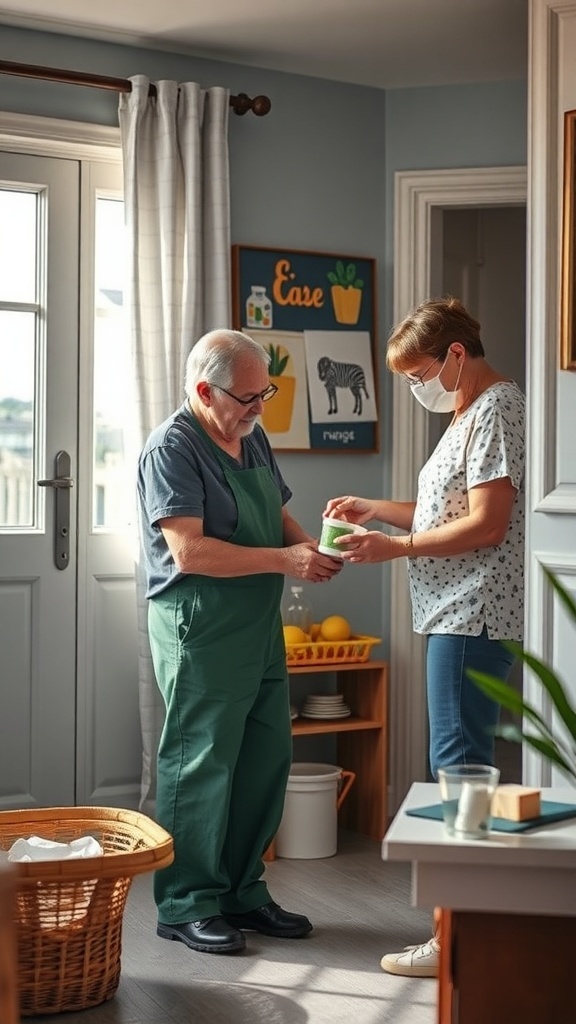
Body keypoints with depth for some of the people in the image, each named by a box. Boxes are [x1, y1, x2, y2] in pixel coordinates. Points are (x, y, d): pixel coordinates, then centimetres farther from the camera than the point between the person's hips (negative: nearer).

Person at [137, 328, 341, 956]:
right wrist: (285, 560, -21)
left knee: (267, 760, 12)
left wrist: (312, 545, 1)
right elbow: (190, 552, -22)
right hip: (199, 632, -9)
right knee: (200, 766, -1)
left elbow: (278, 514, 23)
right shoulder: (172, 449, -14)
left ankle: (242, 892, 25)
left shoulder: (252, 438, 13)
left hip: (260, 626, 9)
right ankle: (186, 906, 12)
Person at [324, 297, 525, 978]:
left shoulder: (496, 410, -12)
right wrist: (376, 510, 13)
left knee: (459, 765, -9)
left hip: (474, 616, -10)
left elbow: (486, 524, -18)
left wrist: (397, 547, -14)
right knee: (464, 765, 12)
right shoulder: (471, 413, 20)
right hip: (457, 614, 10)